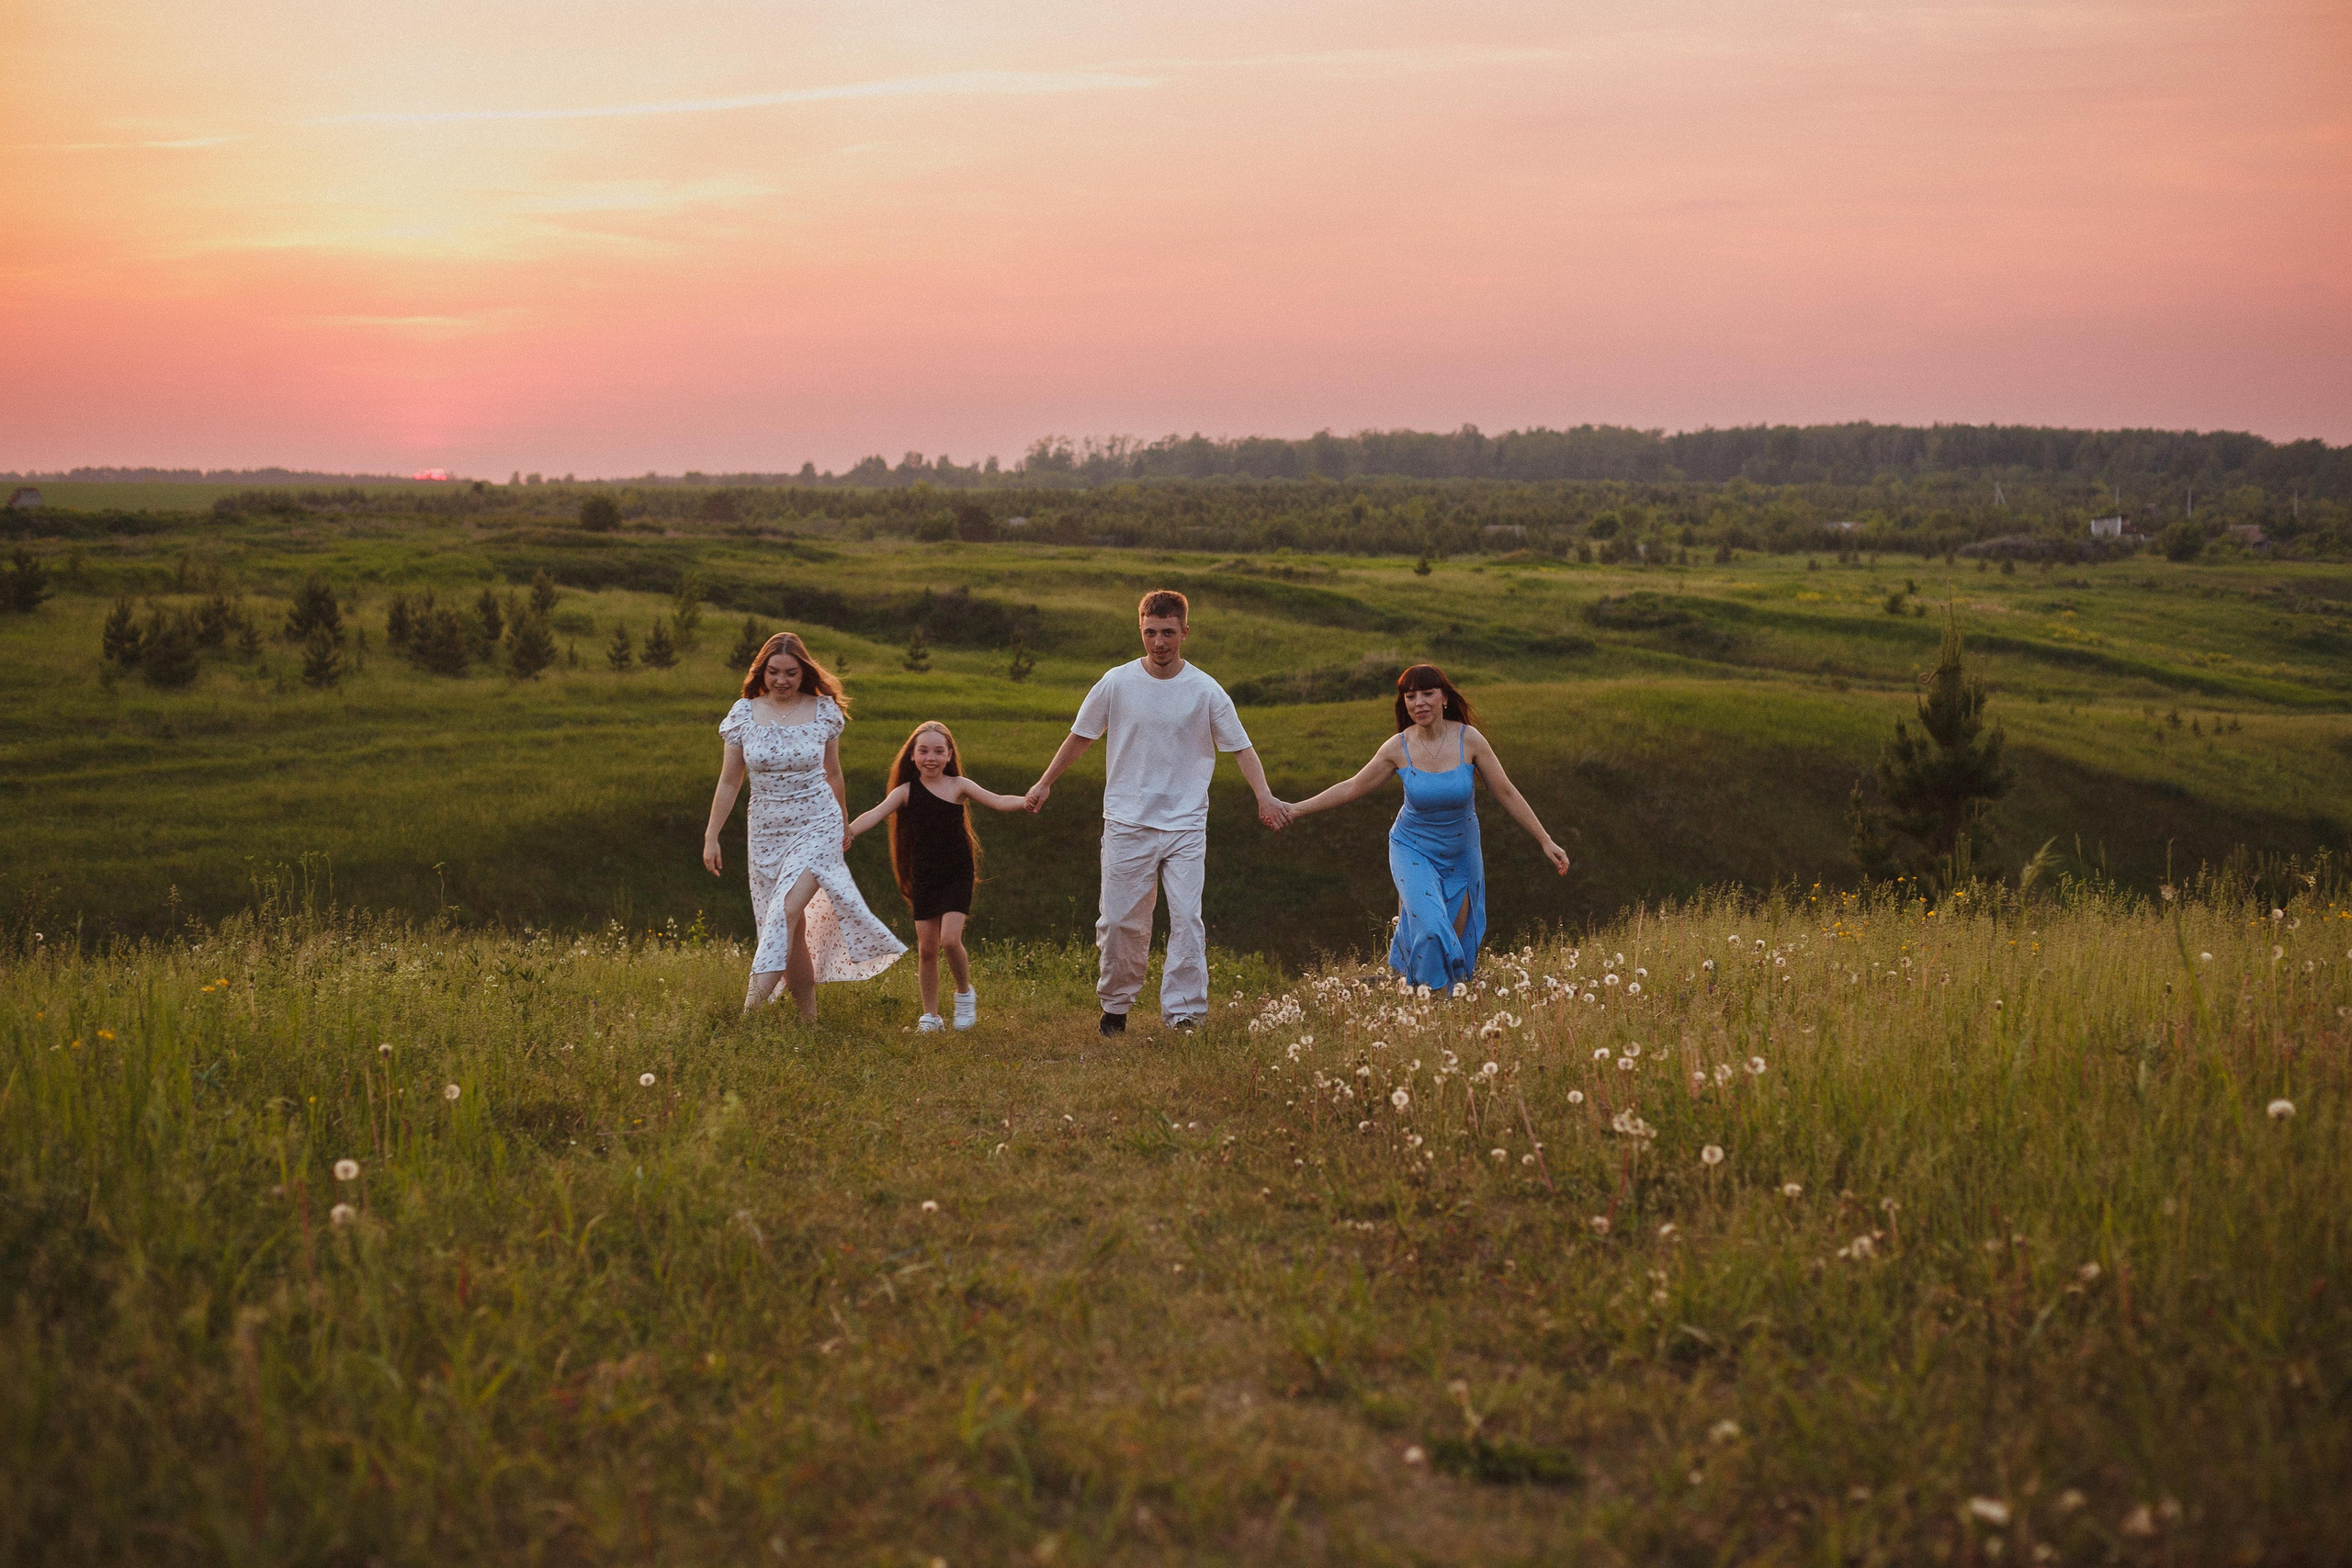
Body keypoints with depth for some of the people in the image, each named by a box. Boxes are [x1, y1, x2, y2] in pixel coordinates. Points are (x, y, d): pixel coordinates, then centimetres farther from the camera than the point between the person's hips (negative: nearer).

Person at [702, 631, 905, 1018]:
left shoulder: (824, 711, -2)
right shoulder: (744, 714, -1)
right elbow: (729, 782, 5)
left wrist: (843, 826, 22)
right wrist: (711, 836, 2)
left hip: (817, 827, -2)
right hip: (767, 833, 2)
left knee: (787, 909, -23)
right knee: (791, 929, 5)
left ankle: (755, 1000, -31)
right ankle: (809, 1019, 14)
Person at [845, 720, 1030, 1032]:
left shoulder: (958, 786, -3)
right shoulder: (907, 791, 0)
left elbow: (997, 801, -12)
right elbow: (877, 813, -12)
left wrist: (1024, 801, -32)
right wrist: (848, 832, -30)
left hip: (957, 875, -2)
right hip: (924, 877, 2)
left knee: (950, 939, -16)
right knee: (926, 947, 3)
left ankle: (965, 992, 11)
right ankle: (930, 1015, 16)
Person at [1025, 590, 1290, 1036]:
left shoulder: (1206, 691, -2)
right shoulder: (1117, 683, 0)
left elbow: (1240, 747, 1)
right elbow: (1081, 735, 13)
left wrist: (1263, 794, -13)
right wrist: (1045, 782, 17)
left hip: (1186, 826, -1)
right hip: (1127, 823, 1)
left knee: (1187, 920, -9)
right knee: (1120, 921, 4)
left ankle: (1184, 1014, -5)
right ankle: (1115, 1004, 22)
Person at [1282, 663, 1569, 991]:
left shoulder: (1469, 739, -14)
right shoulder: (1398, 748, -13)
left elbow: (1507, 793, -8)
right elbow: (1353, 787, -2)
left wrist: (1546, 841, -7)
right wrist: (1293, 810, -3)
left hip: (1461, 853, 2)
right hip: (1414, 851, -2)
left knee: (1457, 941, 8)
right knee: (1431, 930, -23)